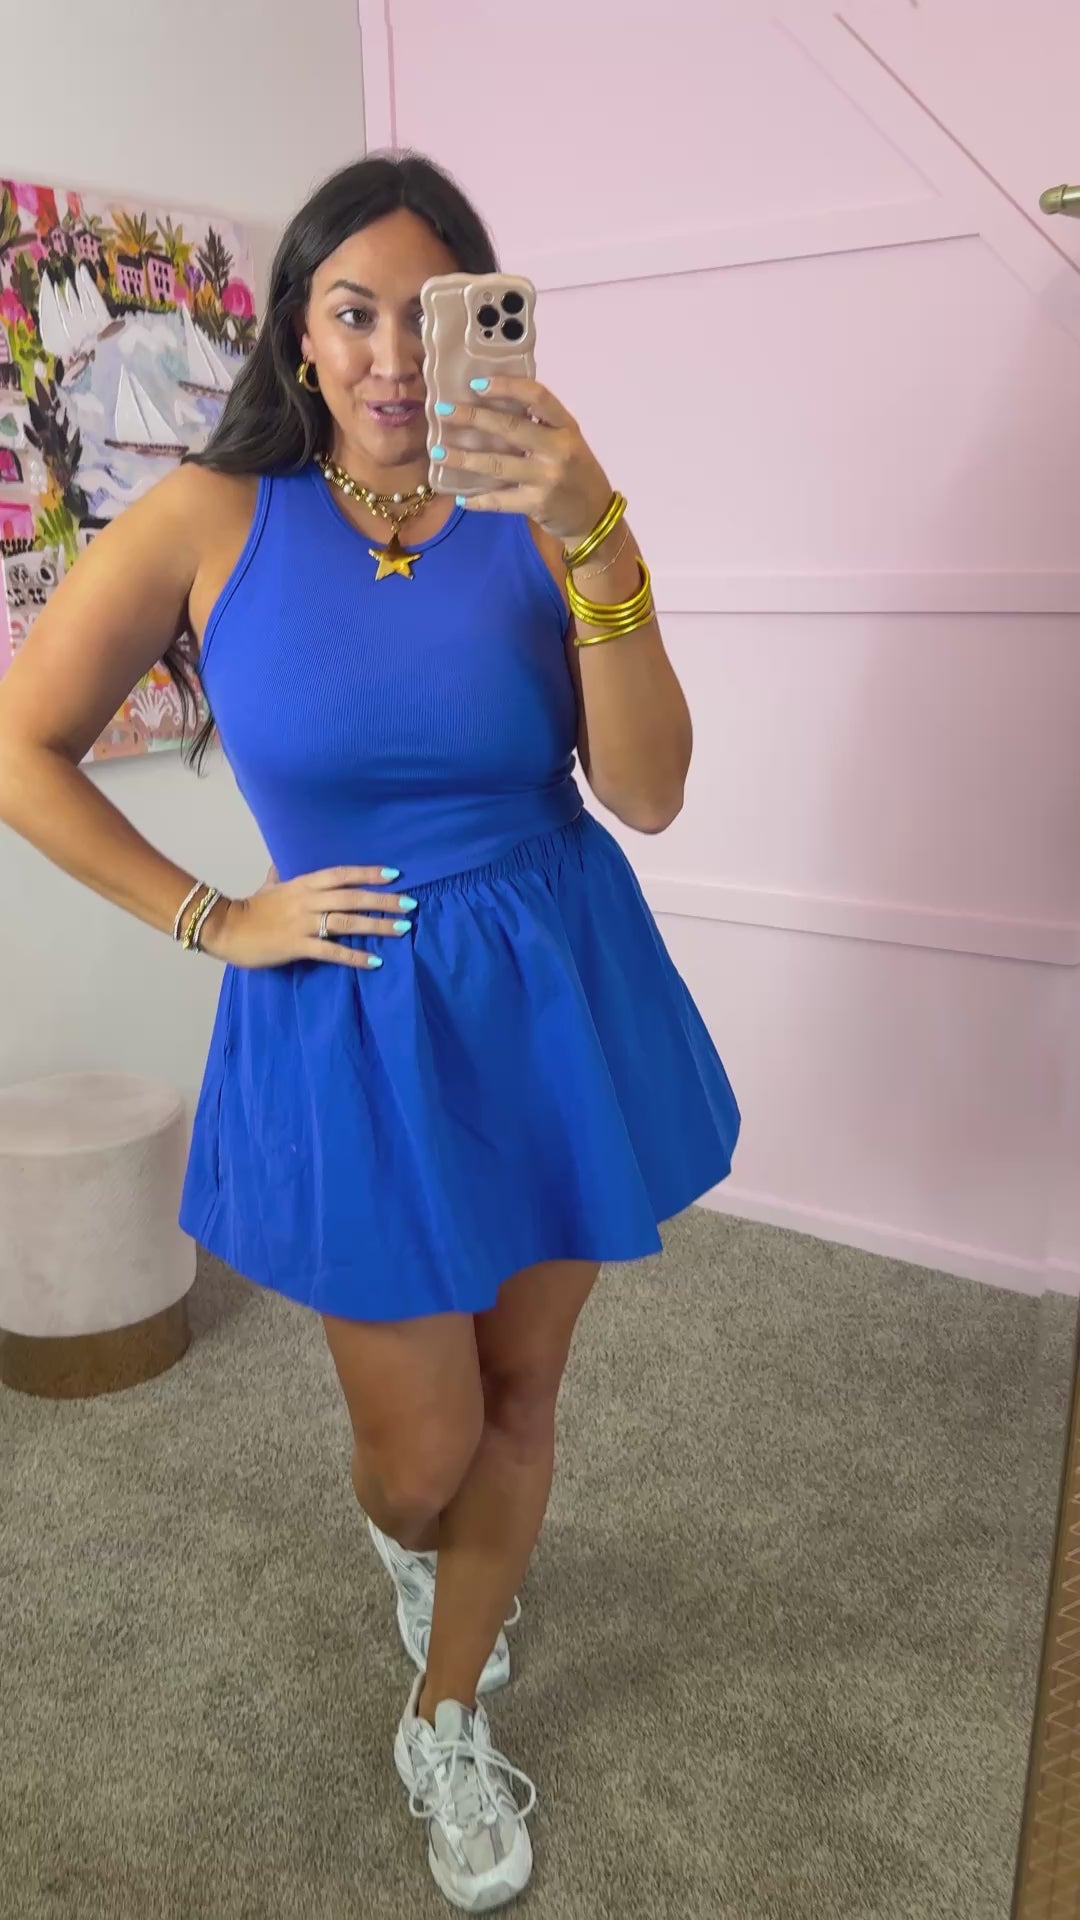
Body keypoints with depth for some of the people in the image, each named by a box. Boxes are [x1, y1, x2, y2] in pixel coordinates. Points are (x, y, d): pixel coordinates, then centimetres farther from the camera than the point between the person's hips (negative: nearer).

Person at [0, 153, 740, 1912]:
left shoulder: (542, 520, -4)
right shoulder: (216, 519, -7)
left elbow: (649, 792, -15)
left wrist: (594, 544, -26)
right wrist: (215, 923, -5)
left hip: (560, 1000, 2)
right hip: (353, 1024, -1)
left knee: (518, 1394, 16)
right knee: (424, 1448, 10)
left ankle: (446, 1732, 44)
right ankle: (398, 1535, 53)